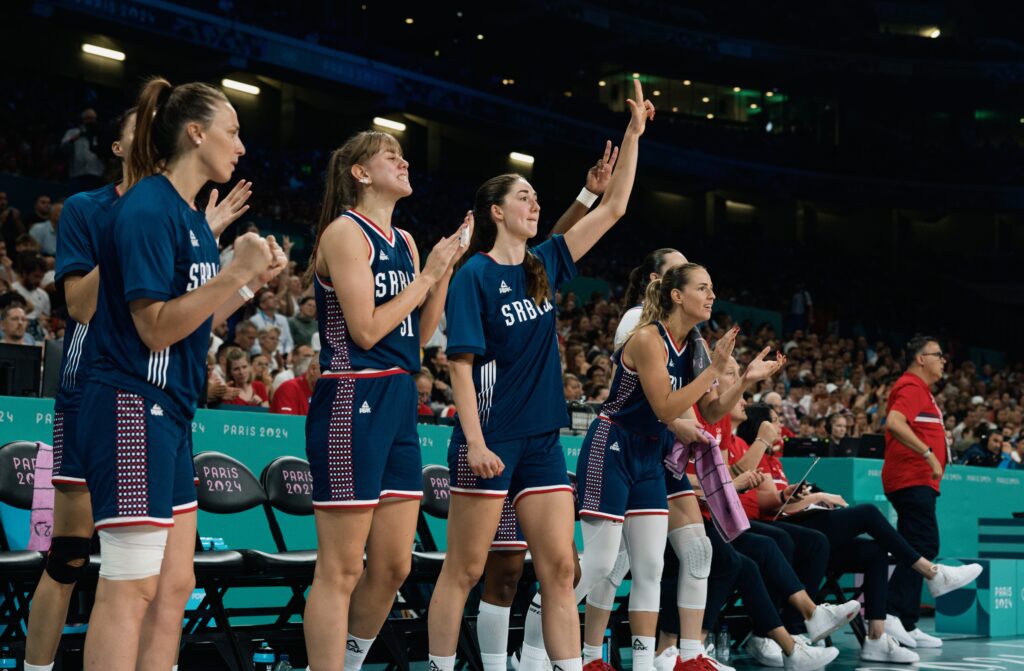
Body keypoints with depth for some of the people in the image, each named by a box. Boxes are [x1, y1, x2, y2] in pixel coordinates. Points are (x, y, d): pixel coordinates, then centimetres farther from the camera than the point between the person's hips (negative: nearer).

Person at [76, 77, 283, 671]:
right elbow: (156, 327, -18)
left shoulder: (192, 216, 15)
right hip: (134, 409, -10)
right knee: (132, 590, -8)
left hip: (171, 414, 10)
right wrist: (236, 272, -20)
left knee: (174, 588, 10)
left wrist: (253, 280, 12)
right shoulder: (148, 209, -13)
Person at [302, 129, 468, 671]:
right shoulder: (345, 231, -8)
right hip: (352, 401, -8)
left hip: (399, 403, 9)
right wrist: (426, 274, -7)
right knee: (340, 571, -6)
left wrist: (446, 269, 7)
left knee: (393, 566, 10)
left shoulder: (404, 241, 17)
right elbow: (365, 329, -15)